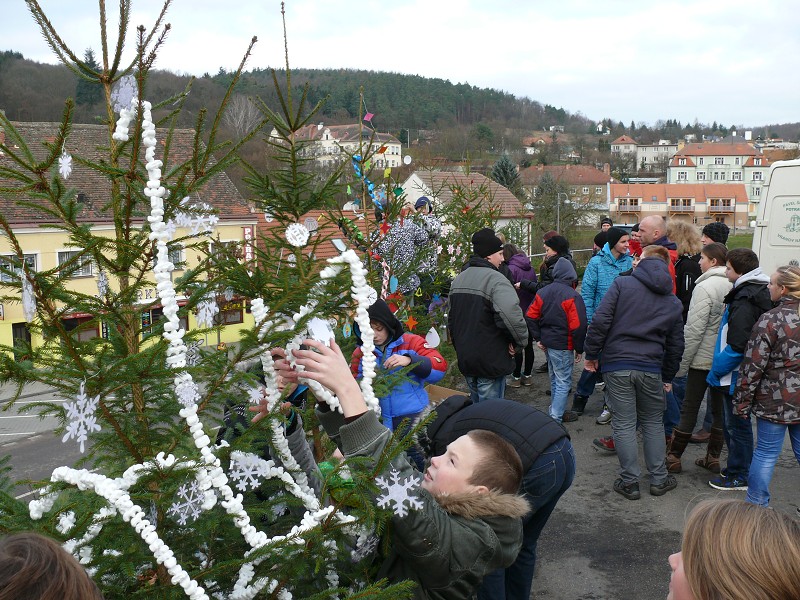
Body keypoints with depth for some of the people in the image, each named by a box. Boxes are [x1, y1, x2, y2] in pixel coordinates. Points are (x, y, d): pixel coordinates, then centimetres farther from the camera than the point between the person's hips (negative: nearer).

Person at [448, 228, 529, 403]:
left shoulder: (458, 279, 9)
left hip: (465, 360, 8)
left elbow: (451, 318, 19)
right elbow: (512, 315, -34)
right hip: (491, 361, -8)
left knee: (477, 407, 22)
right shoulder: (495, 279, -19)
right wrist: (520, 341, -17)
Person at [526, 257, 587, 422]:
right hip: (563, 346, -7)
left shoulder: (543, 292, 4)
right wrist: (579, 349, -9)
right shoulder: (573, 296, -17)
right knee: (563, 382, 2)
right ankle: (555, 418, 3)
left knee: (555, 379, 21)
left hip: (547, 342, 7)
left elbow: (530, 316, 6)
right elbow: (578, 326, -20)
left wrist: (538, 338, 9)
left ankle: (556, 412, 32)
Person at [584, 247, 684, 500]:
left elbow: (601, 320, -11)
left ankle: (629, 481, 11)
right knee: (653, 423, 18)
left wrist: (591, 353, -2)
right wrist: (668, 377, 25)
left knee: (624, 424, 4)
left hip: (616, 365, -3)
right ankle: (659, 479, 24)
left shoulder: (622, 284, -3)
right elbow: (675, 345, 15)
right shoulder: (674, 303, 11)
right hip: (651, 369, 3)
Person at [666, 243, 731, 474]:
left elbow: (694, 329, -19)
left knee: (689, 409, 2)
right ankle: (713, 458, 21)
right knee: (720, 409, 13)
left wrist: (682, 363, -12)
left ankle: (673, 457, 10)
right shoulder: (734, 286, 3)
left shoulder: (705, 287, -17)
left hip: (703, 359, -6)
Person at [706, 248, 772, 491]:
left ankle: (739, 476, 14)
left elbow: (737, 345, -25)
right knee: (735, 423, 19)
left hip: (735, 376, -10)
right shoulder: (760, 293, 11)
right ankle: (737, 468, 31)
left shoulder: (744, 300, -21)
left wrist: (716, 371, -15)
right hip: (745, 373, 10)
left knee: (736, 425, 2)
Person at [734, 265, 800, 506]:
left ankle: (756, 505, 14)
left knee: (766, 453, 4)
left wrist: (741, 402, -6)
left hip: (775, 401, -5)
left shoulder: (770, 320, -14)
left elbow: (753, 366, -14)